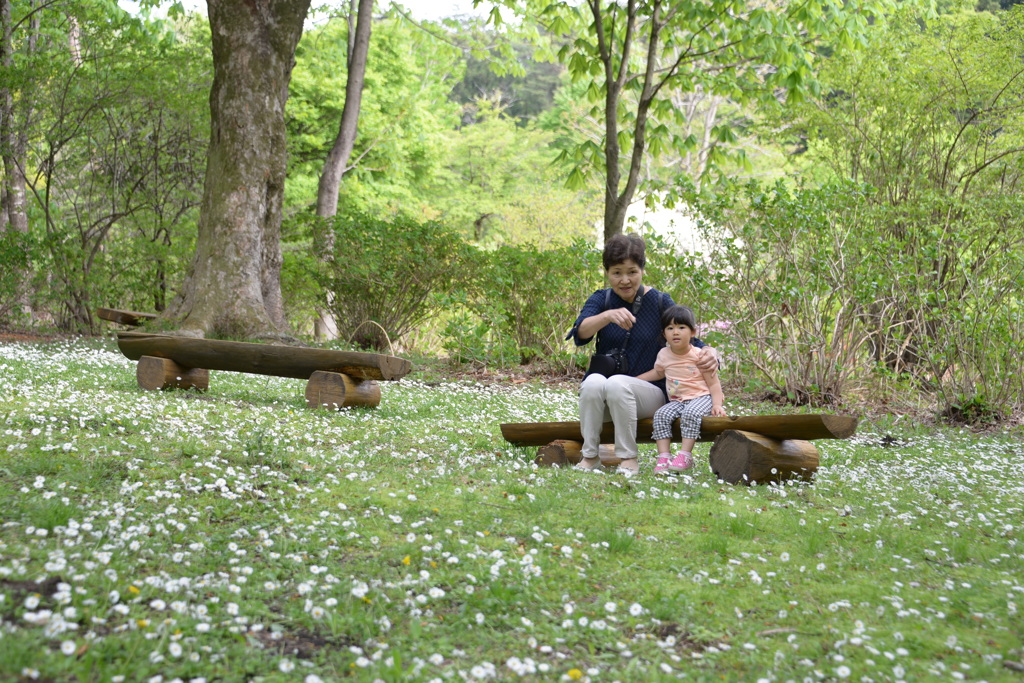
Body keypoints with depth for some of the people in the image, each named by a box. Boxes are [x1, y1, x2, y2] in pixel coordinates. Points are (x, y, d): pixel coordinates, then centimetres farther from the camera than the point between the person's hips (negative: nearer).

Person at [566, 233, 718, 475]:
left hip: (649, 393, -1)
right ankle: (590, 455, -19)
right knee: (594, 382, -31)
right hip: (600, 395, 2)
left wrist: (710, 353, -25)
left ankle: (628, 458, -21)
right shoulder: (601, 299, 3)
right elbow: (580, 333, -17)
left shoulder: (659, 303, 0)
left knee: (617, 383, -33)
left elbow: (690, 341, 0)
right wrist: (608, 315, -39)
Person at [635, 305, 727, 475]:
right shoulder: (663, 355, 6)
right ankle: (663, 456, -25)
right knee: (661, 415, -22)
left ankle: (685, 455, -33)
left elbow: (713, 383, -4)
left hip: (701, 397, -5)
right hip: (676, 401, 5)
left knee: (691, 413, -35)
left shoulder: (699, 356, -8)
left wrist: (717, 404, -19)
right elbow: (658, 373, 28)